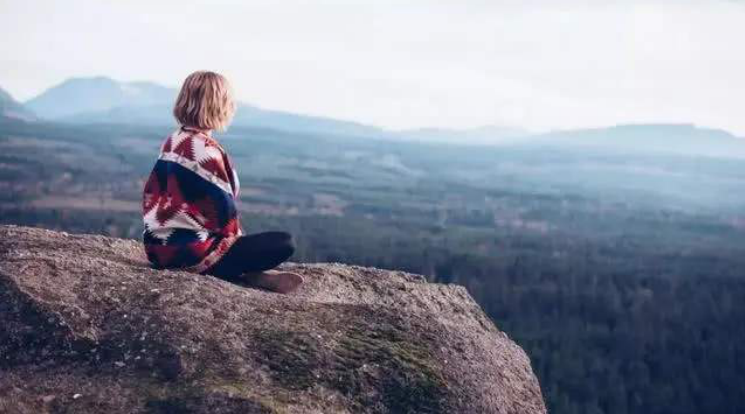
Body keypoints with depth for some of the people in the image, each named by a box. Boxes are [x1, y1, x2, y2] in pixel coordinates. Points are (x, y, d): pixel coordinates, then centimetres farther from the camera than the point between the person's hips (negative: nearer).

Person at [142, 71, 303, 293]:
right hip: (189, 252, -10)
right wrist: (237, 236, 4)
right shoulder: (206, 151, -19)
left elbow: (152, 193, 14)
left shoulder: (172, 141, 8)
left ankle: (245, 273, 6)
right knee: (283, 243, -8)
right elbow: (222, 208, -17)